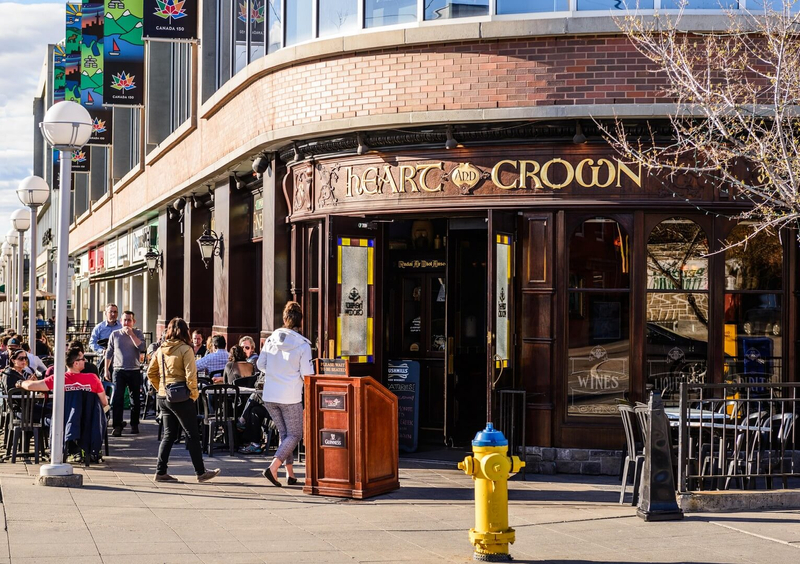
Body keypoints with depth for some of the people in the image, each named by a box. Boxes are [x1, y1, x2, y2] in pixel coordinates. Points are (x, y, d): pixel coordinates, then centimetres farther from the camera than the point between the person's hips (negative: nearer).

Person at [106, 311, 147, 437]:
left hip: (134, 371, 1)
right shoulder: (115, 334, 5)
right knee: (117, 399, -10)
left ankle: (134, 425, 20)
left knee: (135, 400, 8)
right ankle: (117, 426, -10)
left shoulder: (138, 334, 3)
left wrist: (131, 334, -15)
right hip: (118, 370, 0)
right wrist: (106, 369, 8)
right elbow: (109, 353, 11)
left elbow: (143, 348, -14)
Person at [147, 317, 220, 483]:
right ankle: (201, 472, 10)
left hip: (163, 398, 6)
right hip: (181, 399, -6)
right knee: (192, 435, 4)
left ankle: (160, 472, 10)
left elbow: (150, 373, 10)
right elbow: (190, 375, -18)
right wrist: (194, 393, -7)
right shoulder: (185, 349, -12)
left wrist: (161, 388, 15)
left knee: (169, 435, 13)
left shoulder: (161, 349, 6)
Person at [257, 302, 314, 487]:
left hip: (269, 396, 5)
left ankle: (290, 473, 18)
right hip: (290, 397, -5)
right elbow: (307, 374, -12)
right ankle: (273, 468, -11)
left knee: (284, 433, 18)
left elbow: (261, 365, 8)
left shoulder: (271, 339, 0)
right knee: (295, 435, 7)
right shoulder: (302, 344, -12)